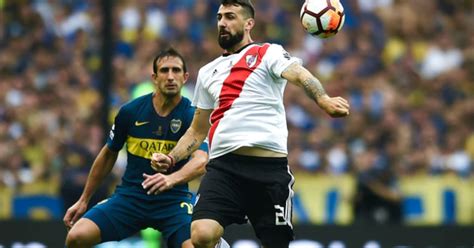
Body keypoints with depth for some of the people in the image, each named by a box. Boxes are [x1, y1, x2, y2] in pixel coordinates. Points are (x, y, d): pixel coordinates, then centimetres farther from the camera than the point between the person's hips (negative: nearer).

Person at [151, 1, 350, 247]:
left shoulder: (268, 54, 6)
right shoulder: (208, 72, 22)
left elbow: (298, 74, -15)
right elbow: (197, 131, 28)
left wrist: (324, 101, -36)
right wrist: (171, 158, 10)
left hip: (269, 165, -3)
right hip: (222, 165, 3)